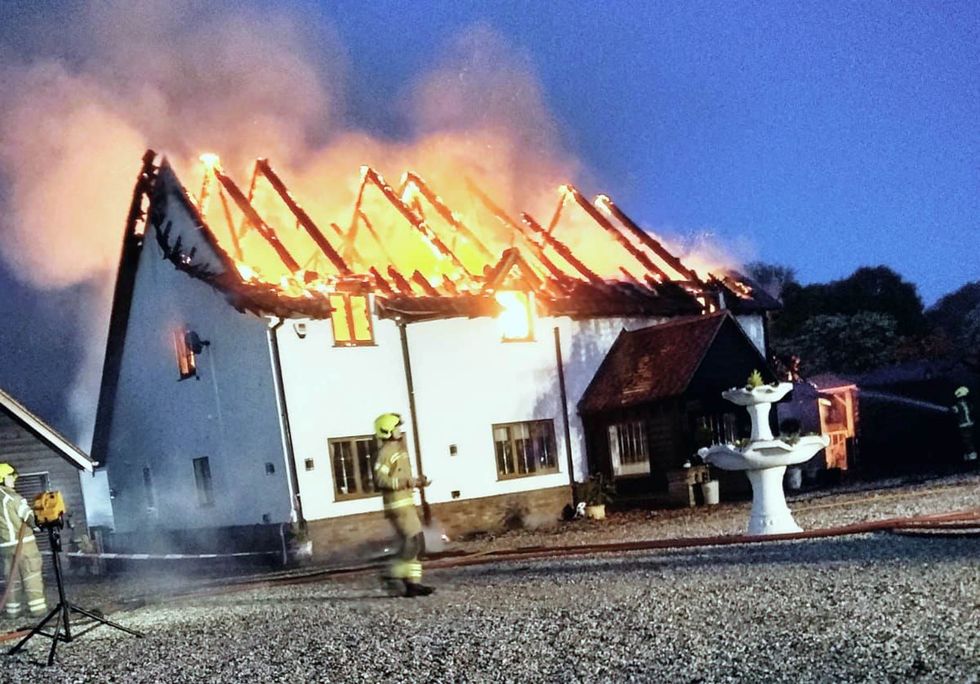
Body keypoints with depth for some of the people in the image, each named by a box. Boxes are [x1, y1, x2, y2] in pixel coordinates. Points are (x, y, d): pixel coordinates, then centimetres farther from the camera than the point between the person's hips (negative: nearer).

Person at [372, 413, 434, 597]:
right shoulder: (386, 452, -11)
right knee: (413, 540, -16)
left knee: (416, 544, 7)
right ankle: (393, 574, -12)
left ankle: (411, 582, 8)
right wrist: (406, 481, -27)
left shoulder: (398, 450, 19)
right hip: (398, 504, -10)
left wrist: (417, 482, 13)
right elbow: (380, 479, -21)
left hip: (406, 503, 10)